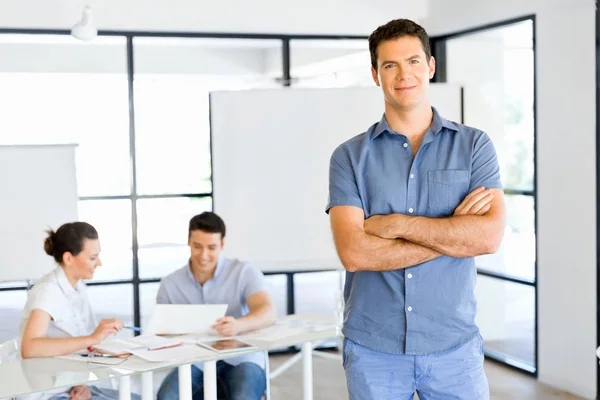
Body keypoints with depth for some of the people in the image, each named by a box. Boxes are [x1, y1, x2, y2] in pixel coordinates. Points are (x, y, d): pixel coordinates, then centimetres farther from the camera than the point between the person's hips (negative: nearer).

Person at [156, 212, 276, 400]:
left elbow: (267, 312, -16)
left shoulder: (244, 272, -1)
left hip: (240, 360, -2)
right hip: (195, 363, 2)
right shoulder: (170, 284, 7)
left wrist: (238, 325, -39)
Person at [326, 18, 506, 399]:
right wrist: (454, 231, -11)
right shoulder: (350, 156, 0)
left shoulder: (474, 145, 2)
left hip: (454, 344, 0)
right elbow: (354, 252, -12)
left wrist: (397, 224, -12)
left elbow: (489, 236, -11)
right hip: (373, 348, 0)